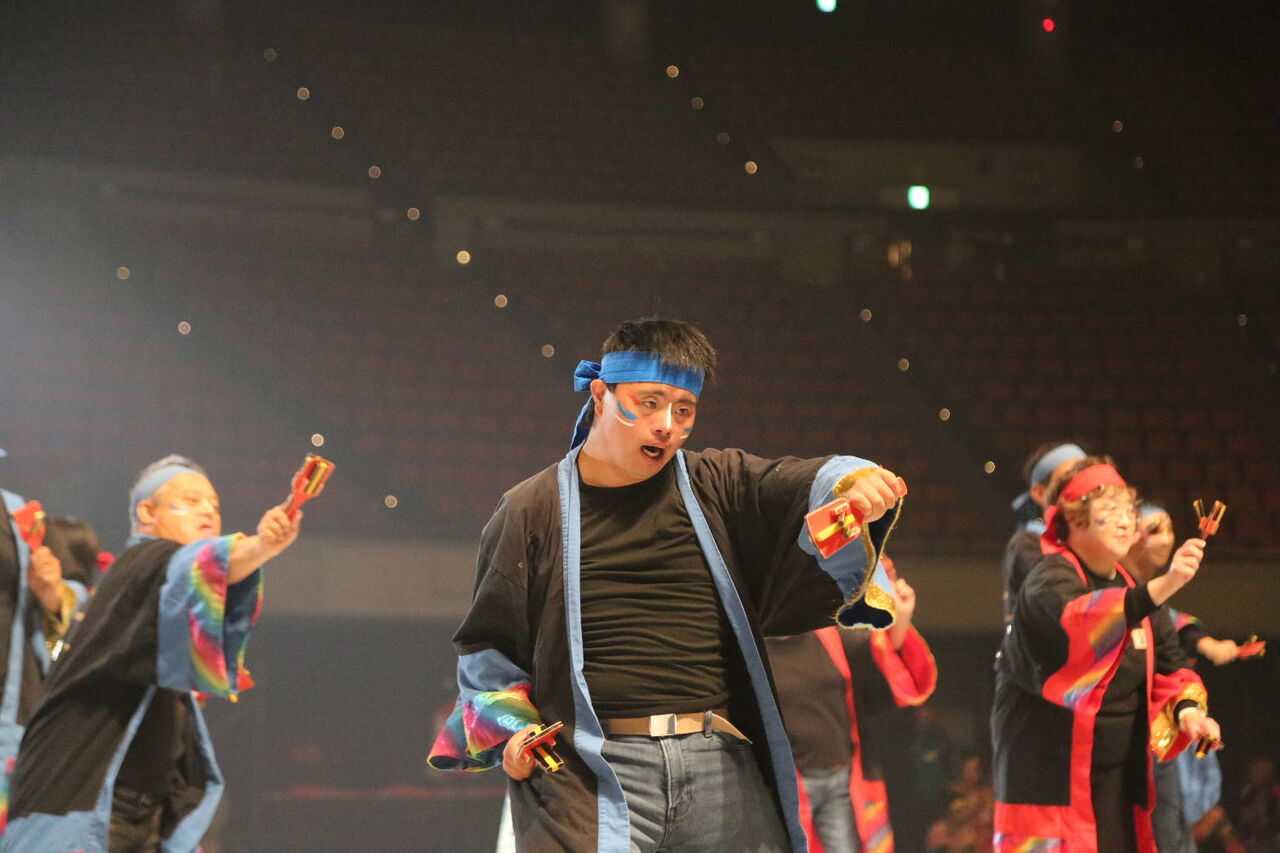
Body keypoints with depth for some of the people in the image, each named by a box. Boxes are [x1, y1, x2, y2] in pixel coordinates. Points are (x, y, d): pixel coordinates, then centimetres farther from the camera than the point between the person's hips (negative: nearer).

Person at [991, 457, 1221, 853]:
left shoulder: (1131, 588, 14)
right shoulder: (1051, 580, -11)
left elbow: (1168, 661, 15)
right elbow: (1077, 624, -33)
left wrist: (1186, 708, -7)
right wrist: (1162, 586, -45)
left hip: (1118, 774, 7)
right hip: (1050, 773, -7)